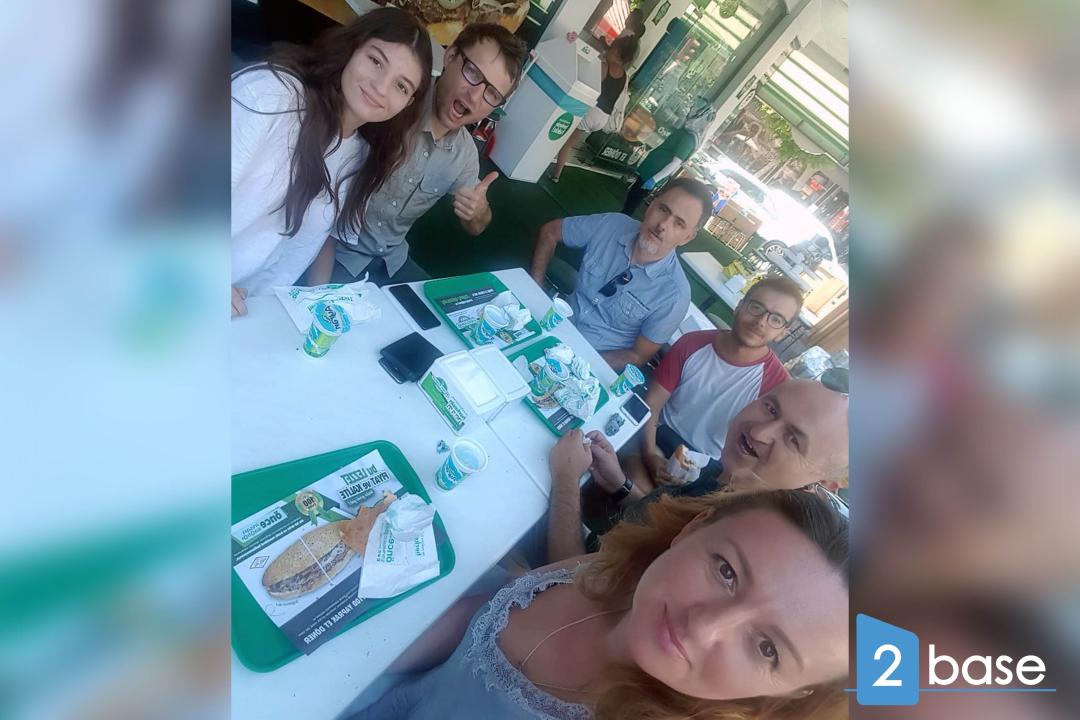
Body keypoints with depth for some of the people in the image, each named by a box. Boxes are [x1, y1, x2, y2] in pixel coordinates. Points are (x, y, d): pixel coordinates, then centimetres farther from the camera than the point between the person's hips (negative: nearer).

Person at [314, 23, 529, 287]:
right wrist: (319, 290, -27)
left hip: (391, 261, 5)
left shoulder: (465, 151, -4)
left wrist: (478, 213, -14)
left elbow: (475, 227, 11)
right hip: (335, 252, -5)